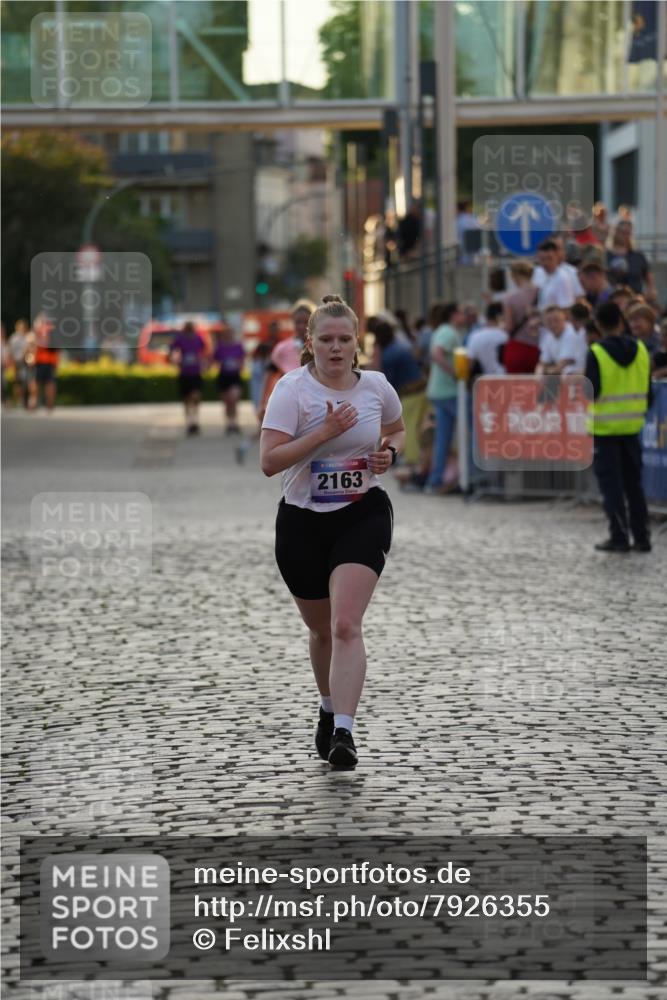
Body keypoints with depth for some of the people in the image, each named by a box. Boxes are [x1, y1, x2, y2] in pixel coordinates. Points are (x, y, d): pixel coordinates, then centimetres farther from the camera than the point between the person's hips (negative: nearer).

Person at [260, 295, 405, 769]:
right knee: (322, 630, 15)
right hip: (302, 521, 0)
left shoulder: (376, 386, 0)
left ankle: (344, 732, -24)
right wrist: (325, 431, -25)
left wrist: (389, 453, 0)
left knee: (346, 625, -18)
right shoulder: (292, 389, -11)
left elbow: (398, 429, 22)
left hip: (363, 516, 0)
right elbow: (269, 461, -20)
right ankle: (330, 710, 42)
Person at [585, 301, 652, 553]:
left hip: (604, 428, -4)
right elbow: (648, 390, 5)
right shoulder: (640, 350, 0)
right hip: (632, 426, 4)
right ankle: (641, 537, 13)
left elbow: (591, 392, -17)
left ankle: (619, 537, 2)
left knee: (611, 485, 3)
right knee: (634, 483, 13)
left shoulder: (596, 353, -14)